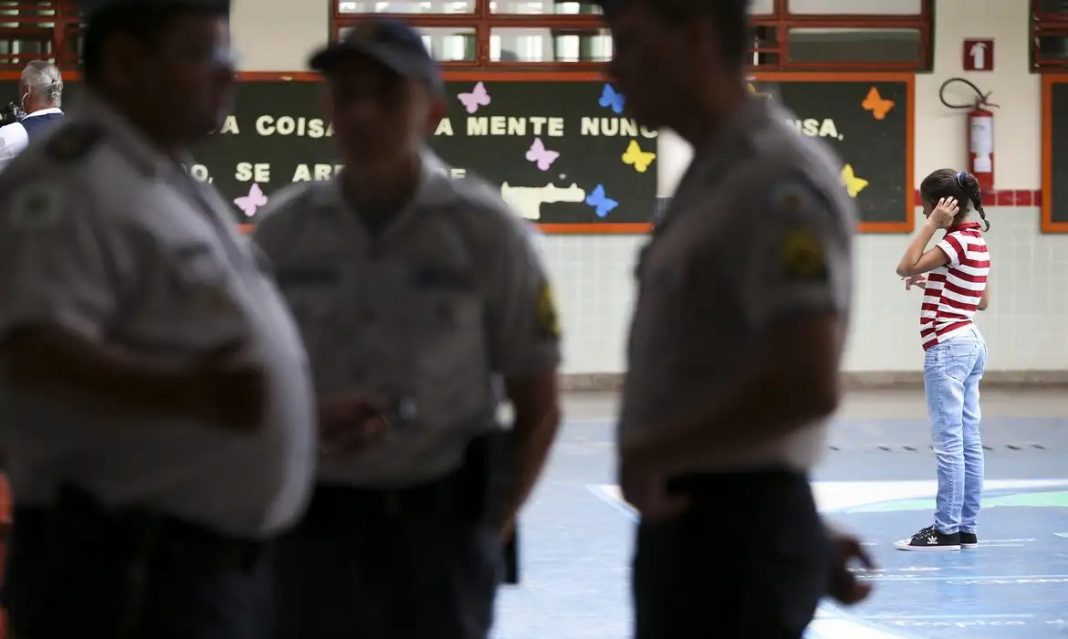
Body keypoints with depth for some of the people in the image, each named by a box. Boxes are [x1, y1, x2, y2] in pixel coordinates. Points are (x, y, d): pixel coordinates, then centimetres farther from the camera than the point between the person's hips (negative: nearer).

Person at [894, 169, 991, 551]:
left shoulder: (958, 241, -15)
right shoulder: (977, 242, 13)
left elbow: (906, 267, -19)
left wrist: (933, 225, -17)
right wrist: (935, 284, 16)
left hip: (947, 349, -10)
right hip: (970, 344, 10)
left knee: (949, 444, -7)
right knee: (969, 442, 9)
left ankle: (947, 530, -5)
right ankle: (967, 528, 12)